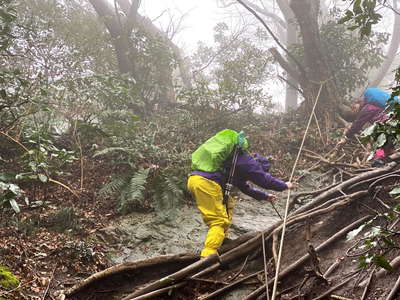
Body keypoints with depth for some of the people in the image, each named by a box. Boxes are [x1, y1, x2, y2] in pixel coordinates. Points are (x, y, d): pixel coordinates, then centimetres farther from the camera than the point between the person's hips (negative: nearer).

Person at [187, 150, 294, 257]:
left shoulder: (240, 160, 31)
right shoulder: (249, 162, 2)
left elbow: (245, 187, 43)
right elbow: (266, 180, 6)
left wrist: (265, 196, 49)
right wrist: (285, 185, 23)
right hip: (206, 183, -10)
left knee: (228, 203, 26)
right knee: (219, 221, -10)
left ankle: (221, 241, 26)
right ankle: (208, 256, -21)